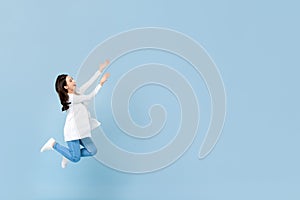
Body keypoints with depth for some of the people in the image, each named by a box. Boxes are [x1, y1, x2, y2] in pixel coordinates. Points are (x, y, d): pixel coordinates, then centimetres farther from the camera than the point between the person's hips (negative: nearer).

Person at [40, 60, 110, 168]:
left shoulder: (77, 92, 5)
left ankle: (69, 155, 21)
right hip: (73, 132, -9)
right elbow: (89, 97, -14)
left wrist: (100, 70, 3)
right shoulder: (71, 97, -19)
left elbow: (89, 83, 4)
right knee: (75, 158, -6)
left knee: (92, 151, 5)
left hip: (81, 130, 9)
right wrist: (101, 83, -12)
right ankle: (53, 144, 8)